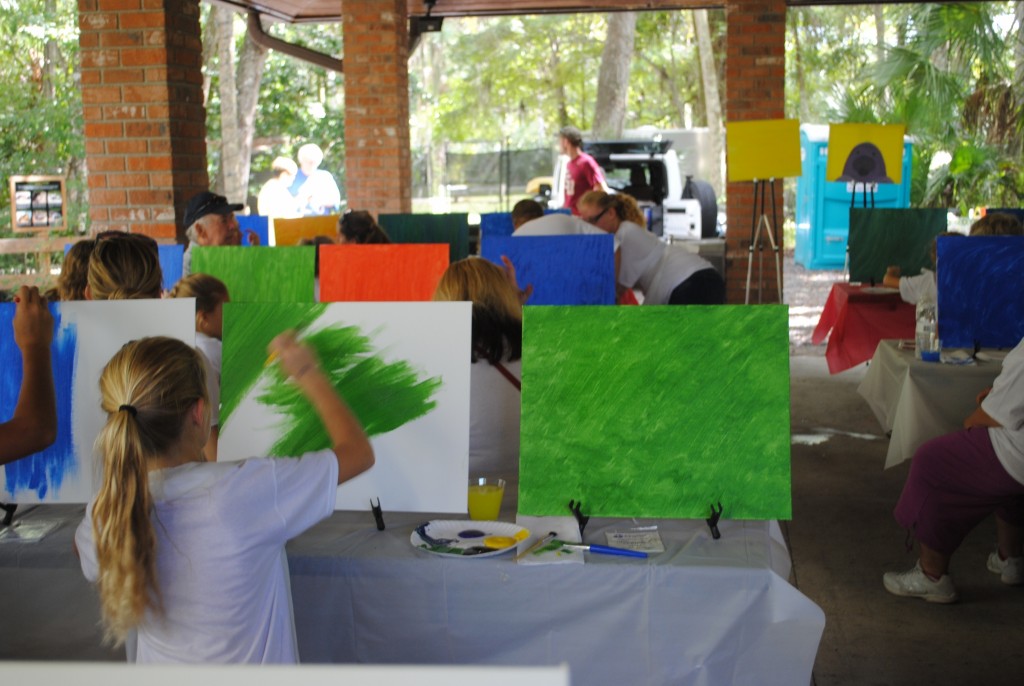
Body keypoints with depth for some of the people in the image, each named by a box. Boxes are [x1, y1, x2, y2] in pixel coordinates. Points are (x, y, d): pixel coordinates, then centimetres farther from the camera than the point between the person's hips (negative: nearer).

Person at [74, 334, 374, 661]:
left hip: (159, 660, 4)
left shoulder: (105, 510, -18)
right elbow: (359, 451, -20)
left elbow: (90, 563, 8)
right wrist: (311, 377, -8)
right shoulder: (242, 492, -32)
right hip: (251, 660, -4)